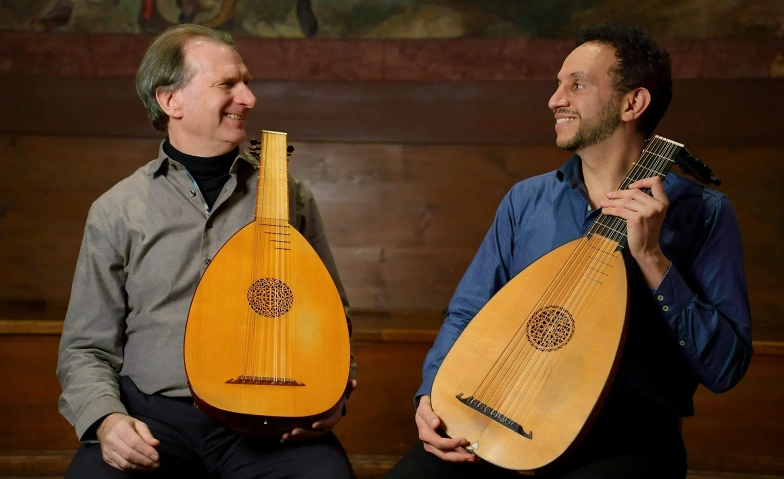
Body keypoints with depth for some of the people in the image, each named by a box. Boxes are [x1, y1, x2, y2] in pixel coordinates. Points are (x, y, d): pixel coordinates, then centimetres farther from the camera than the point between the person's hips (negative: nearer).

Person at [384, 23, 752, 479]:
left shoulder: (701, 212, -2)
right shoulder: (526, 200, 10)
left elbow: (725, 368, -8)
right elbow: (466, 313, 12)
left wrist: (651, 258, -17)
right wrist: (432, 396, -6)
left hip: (628, 437, -3)